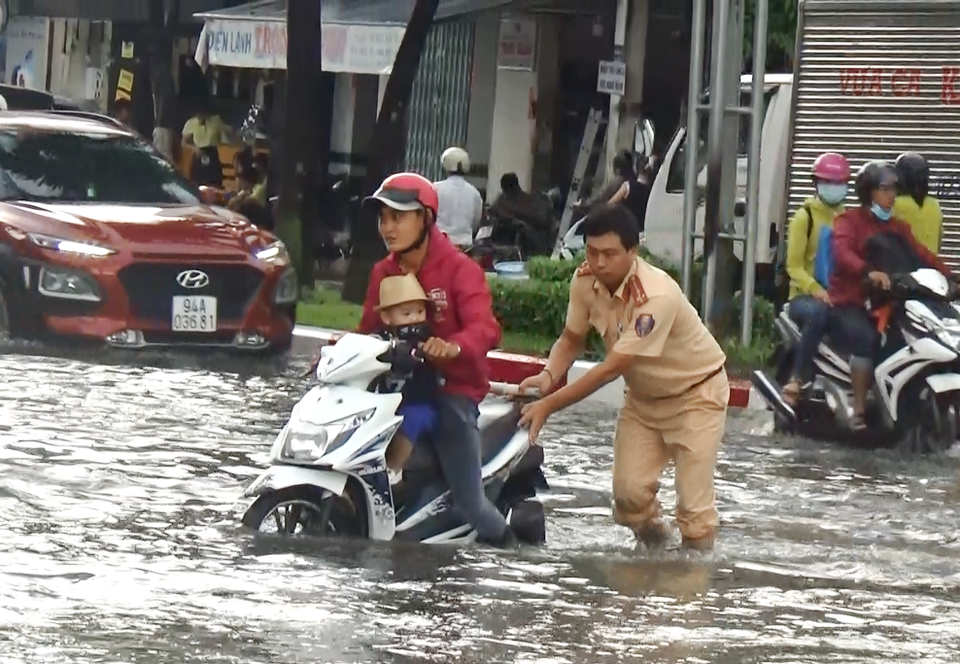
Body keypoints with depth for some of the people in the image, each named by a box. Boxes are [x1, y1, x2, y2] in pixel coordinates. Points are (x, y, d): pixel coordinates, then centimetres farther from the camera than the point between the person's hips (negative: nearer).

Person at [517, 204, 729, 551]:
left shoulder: (655, 295, -36)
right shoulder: (585, 281, -16)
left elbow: (613, 367, -36)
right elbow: (571, 339, -1)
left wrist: (548, 405, -36)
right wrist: (548, 375, -24)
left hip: (696, 393, -6)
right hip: (644, 395, 6)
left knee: (693, 501, -13)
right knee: (629, 490, -4)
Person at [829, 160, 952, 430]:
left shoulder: (898, 227, 18)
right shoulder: (849, 221, 0)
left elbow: (921, 253, 3)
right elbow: (842, 252, -21)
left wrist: (947, 273, -16)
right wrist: (869, 271, -40)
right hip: (847, 303, -6)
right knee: (867, 338, -32)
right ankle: (858, 410, -28)